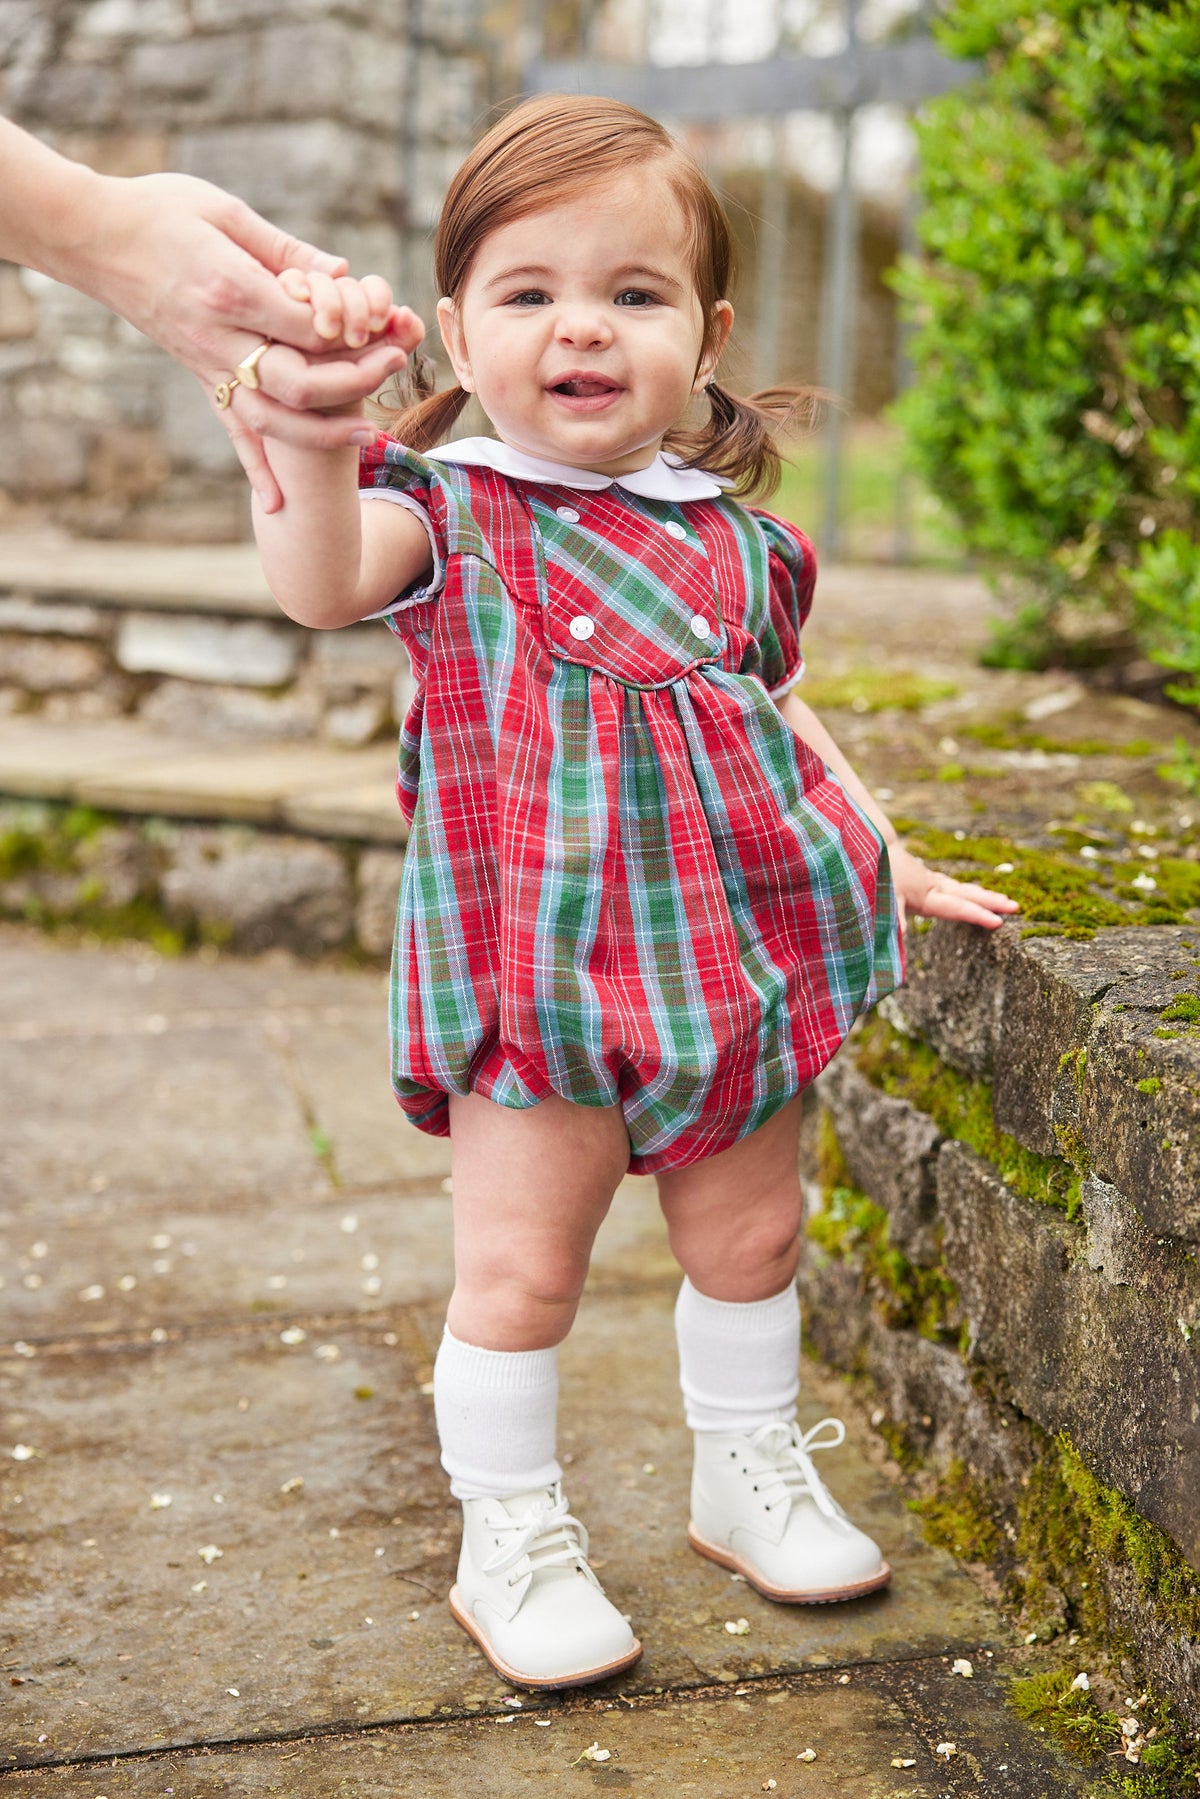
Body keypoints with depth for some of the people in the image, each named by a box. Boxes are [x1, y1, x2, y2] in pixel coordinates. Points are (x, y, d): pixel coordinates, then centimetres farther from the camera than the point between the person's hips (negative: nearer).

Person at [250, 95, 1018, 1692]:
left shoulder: (732, 536, 8)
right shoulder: (450, 511, -5)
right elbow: (318, 584, -27)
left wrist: (892, 861, 17)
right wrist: (307, 437, -46)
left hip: (740, 948, 5)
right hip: (540, 966, -4)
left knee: (749, 1237, 16)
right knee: (521, 1264, 1)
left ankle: (751, 1478, 39)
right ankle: (510, 1543, 21)